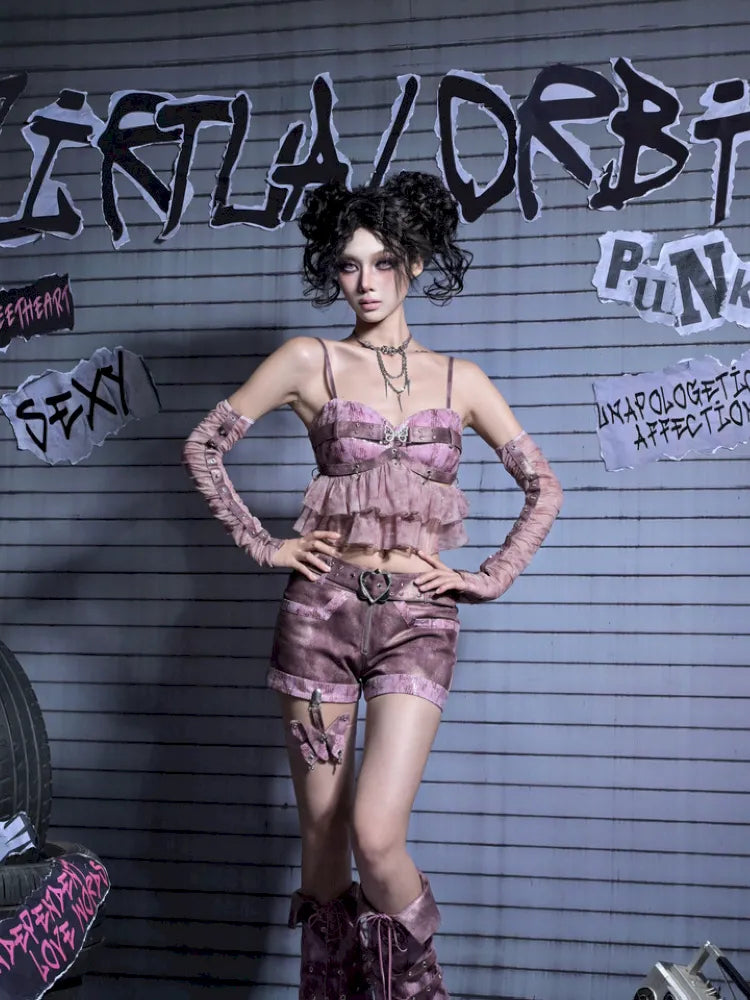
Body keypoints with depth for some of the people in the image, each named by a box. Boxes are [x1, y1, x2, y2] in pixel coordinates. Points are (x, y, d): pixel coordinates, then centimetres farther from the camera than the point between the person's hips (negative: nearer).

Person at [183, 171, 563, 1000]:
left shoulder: (459, 380, 9)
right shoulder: (309, 361, 5)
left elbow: (544, 488, 14)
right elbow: (203, 445, 8)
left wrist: (488, 579, 5)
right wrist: (262, 545, 2)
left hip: (418, 621, 0)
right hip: (323, 610, 0)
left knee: (376, 835, -12)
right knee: (322, 840, 5)